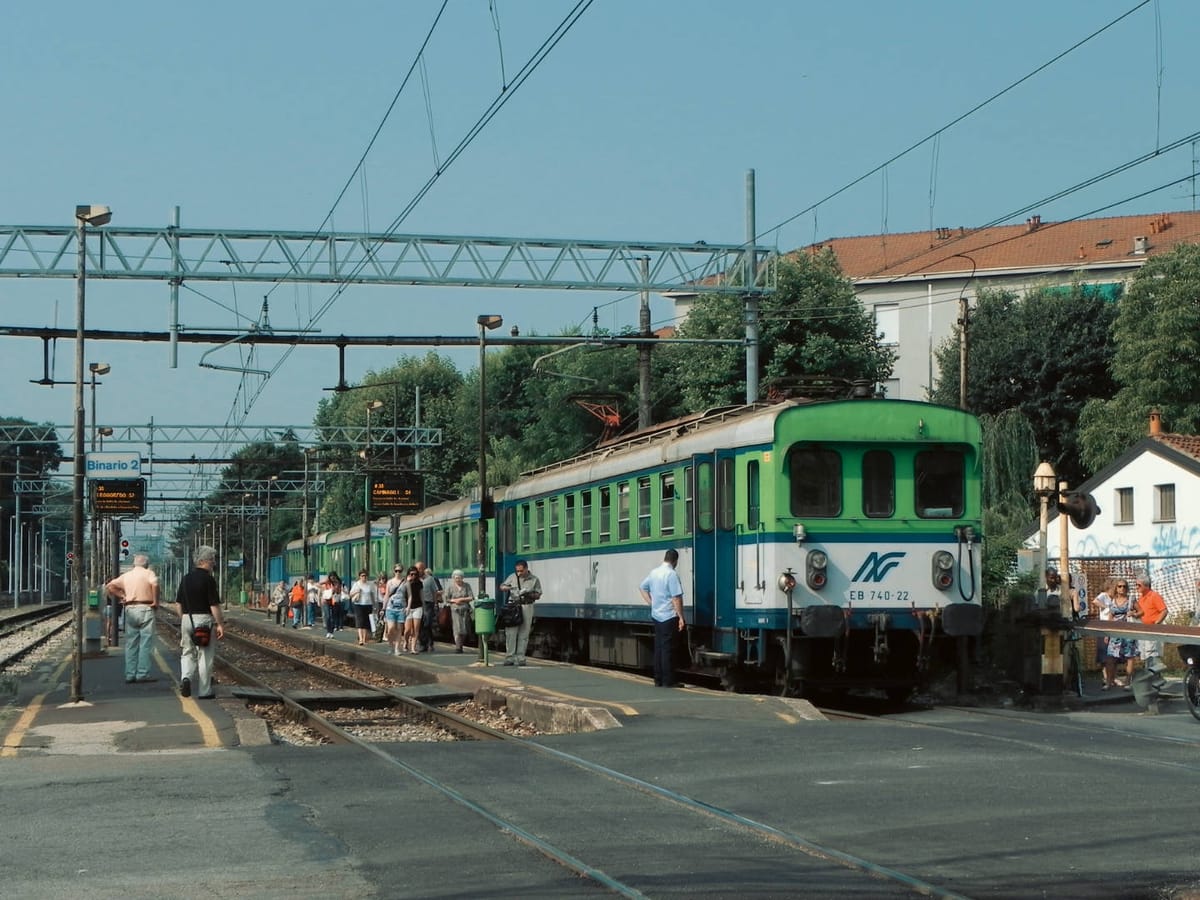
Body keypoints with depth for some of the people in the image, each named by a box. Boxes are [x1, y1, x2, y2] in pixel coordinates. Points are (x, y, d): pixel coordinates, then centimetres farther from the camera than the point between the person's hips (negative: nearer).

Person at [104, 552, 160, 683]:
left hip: (130, 609, 5)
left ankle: (130, 675, 8)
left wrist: (121, 597, 14)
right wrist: (155, 601, -12)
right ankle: (142, 674, -6)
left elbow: (109, 586, 11)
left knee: (131, 643, 8)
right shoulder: (148, 573, 0)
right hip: (145, 608, -5)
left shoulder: (126, 575, 14)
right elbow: (154, 584, -21)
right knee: (145, 643, -3)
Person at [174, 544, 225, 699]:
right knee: (205, 655, 3)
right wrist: (220, 624, -9)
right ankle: (205, 691, 7)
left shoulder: (185, 579, 8)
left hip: (187, 619, 5)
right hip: (204, 619, -5)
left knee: (188, 653, 15)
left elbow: (178, 604, 12)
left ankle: (186, 678, -12)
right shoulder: (208, 579, -12)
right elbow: (214, 605, -15)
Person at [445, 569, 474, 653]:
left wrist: (461, 599, -9)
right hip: (455, 610, -2)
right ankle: (458, 647, -15)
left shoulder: (466, 586, 4)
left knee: (464, 630, 3)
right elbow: (446, 598, 6)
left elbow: (471, 597, 0)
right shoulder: (450, 587, 3)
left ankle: (460, 645, 20)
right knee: (457, 629, -13)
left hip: (465, 609, 2)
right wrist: (454, 600, -9)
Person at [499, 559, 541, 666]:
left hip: (527, 607, -1)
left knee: (523, 634, -1)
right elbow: (501, 587, 15)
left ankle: (520, 658, 4)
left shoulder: (534, 579, 6)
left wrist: (528, 594, -13)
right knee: (510, 633, -5)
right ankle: (509, 657, -2)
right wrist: (507, 588, -9)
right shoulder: (512, 577, 10)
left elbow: (538, 595, 6)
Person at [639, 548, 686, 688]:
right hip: (669, 617, -7)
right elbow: (676, 598, -19)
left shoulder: (654, 573, 9)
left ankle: (658, 679, 14)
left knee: (658, 648, 11)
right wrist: (681, 617, -15)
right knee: (667, 649, -4)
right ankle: (668, 681, -2)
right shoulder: (672, 574, -15)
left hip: (656, 616, 7)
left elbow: (642, 587, 22)